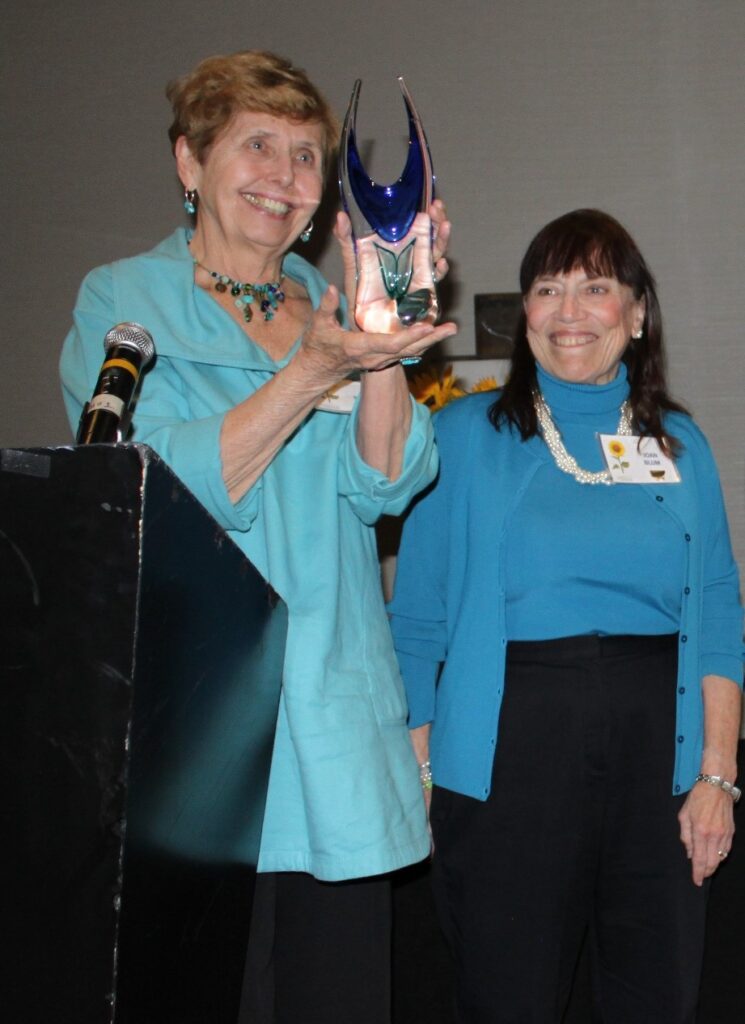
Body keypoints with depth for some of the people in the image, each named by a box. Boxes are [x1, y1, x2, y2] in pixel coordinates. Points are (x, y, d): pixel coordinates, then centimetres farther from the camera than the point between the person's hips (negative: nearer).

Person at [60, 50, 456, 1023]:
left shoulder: (329, 307, 14)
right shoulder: (122, 301, 2)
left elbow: (384, 484, -1)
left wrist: (388, 328, -14)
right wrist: (314, 370, -22)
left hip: (337, 729, 4)